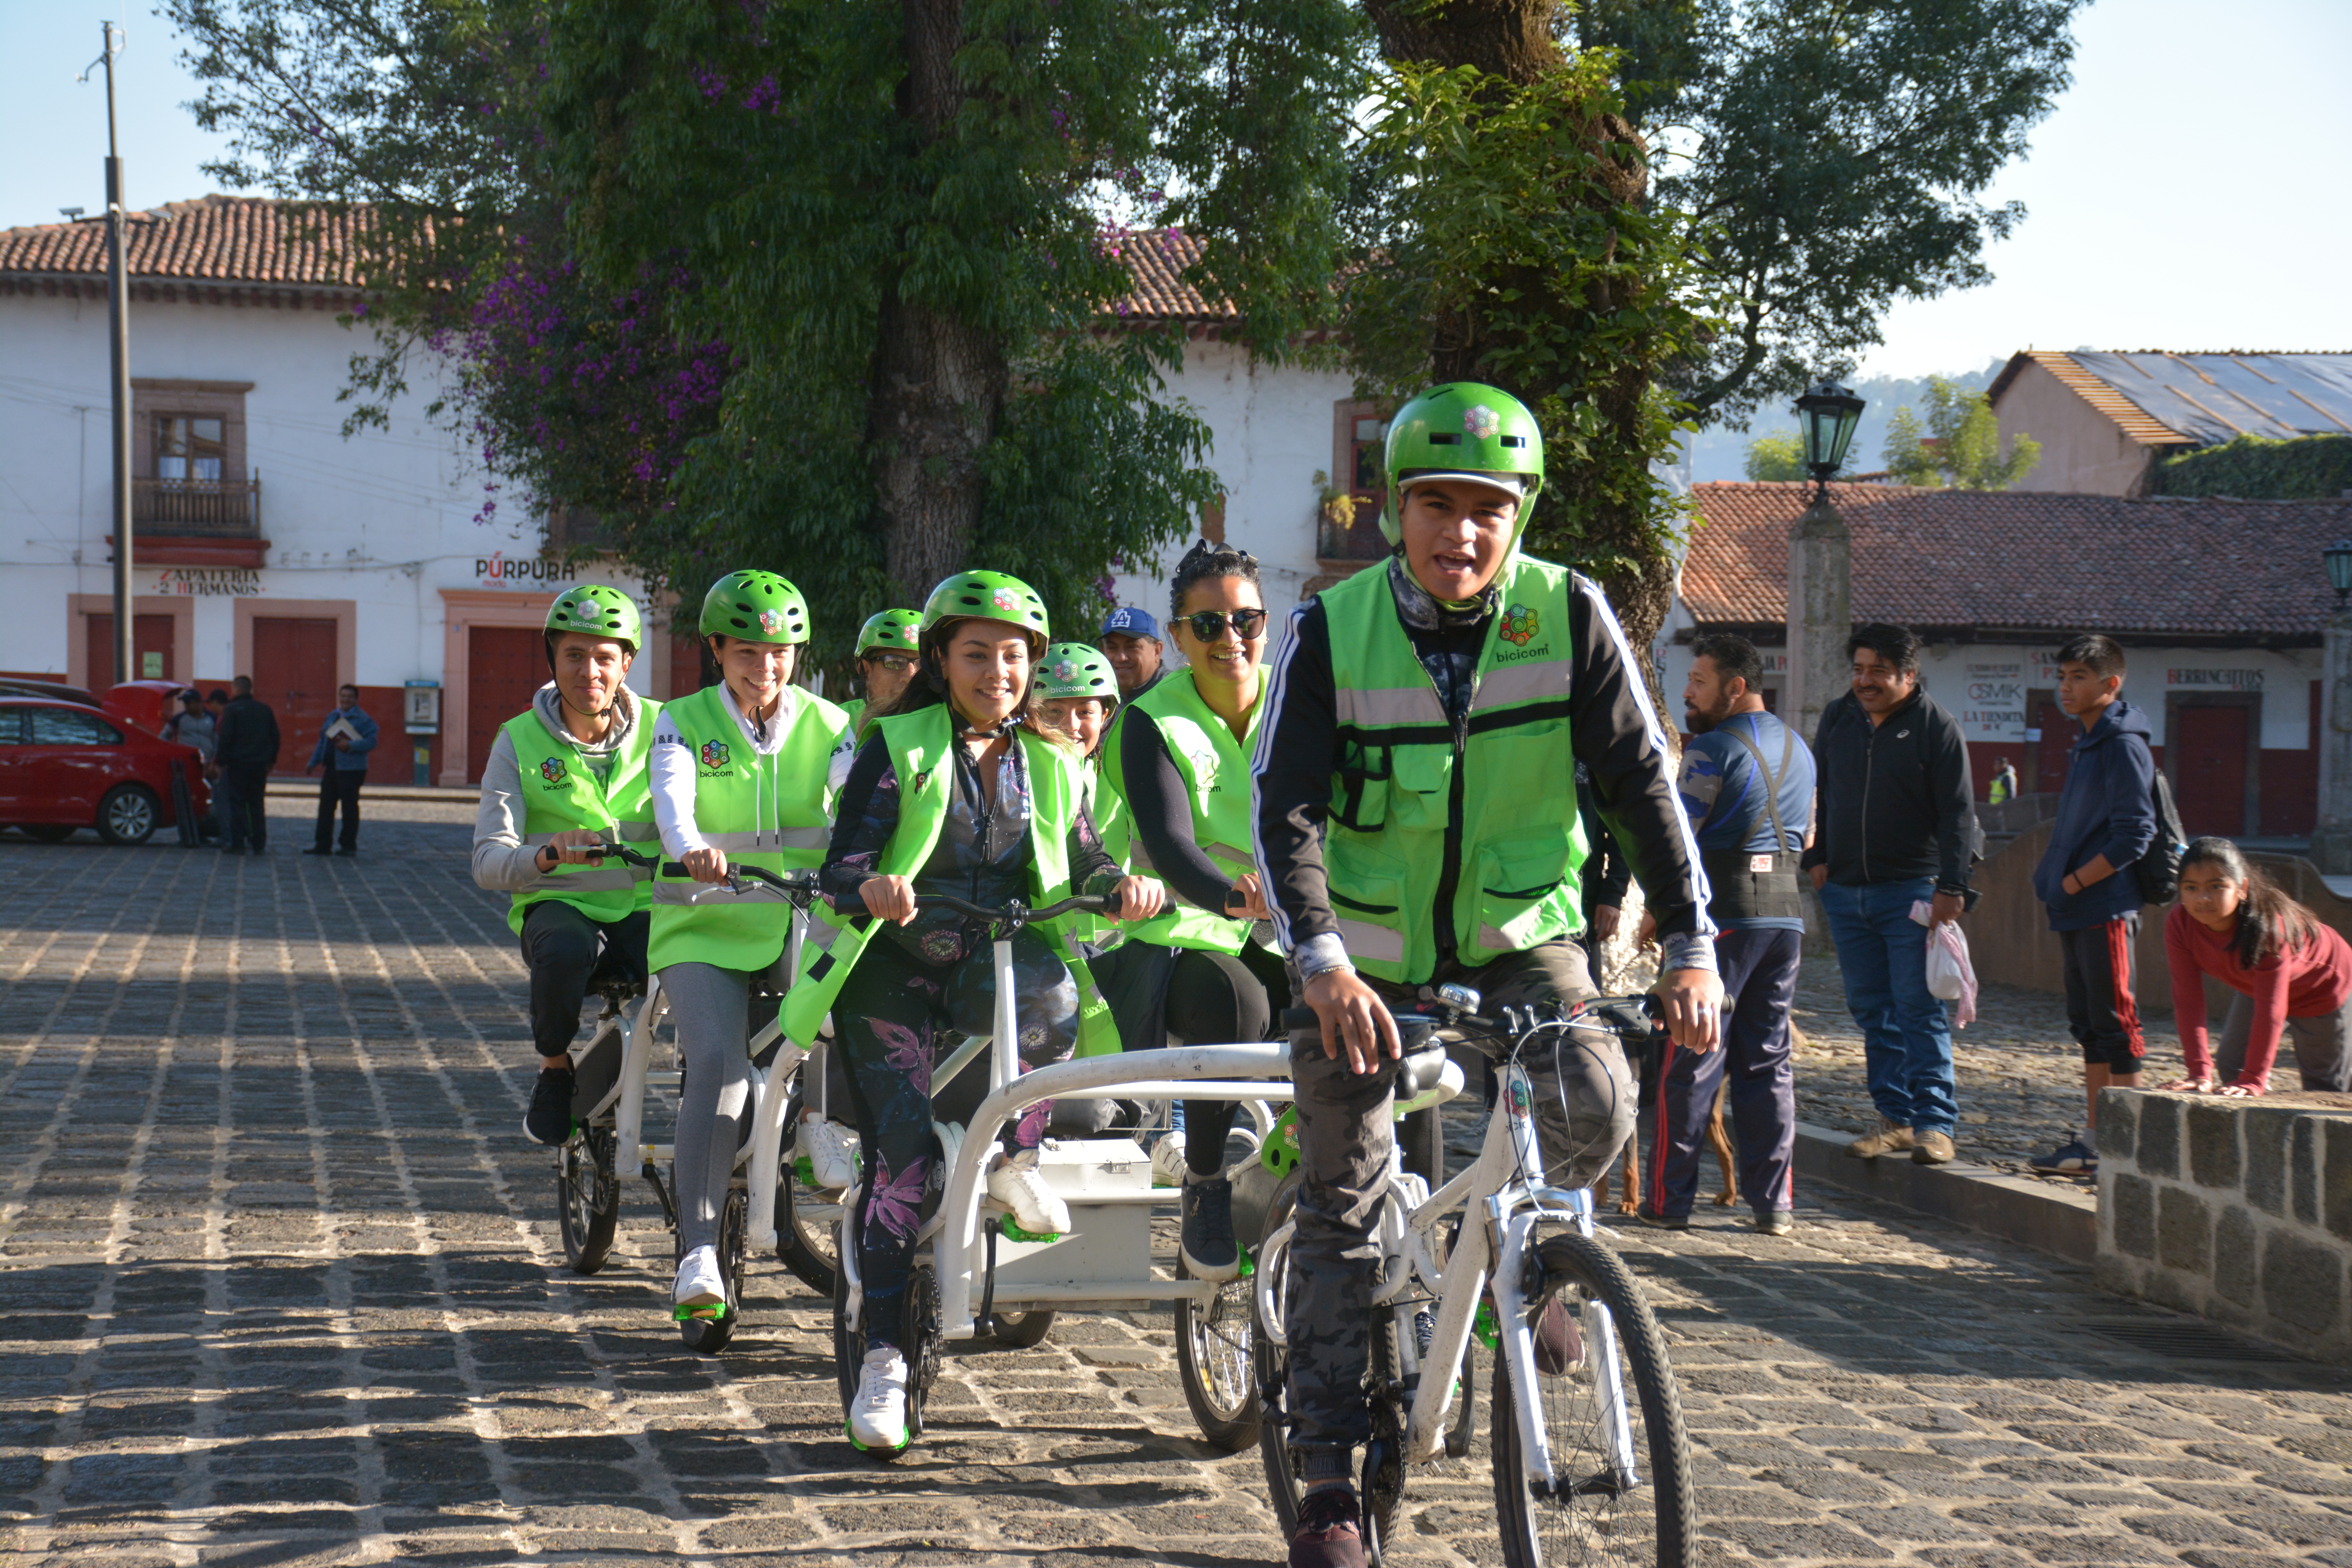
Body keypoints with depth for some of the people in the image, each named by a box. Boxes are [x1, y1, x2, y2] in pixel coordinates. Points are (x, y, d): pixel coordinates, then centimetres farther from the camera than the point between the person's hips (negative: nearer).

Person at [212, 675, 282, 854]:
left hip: (238, 763, -4)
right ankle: (260, 844, 7)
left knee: (237, 803, 0)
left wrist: (220, 761, -6)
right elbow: (275, 737, 12)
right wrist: (272, 760, 21)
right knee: (258, 803, 9)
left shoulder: (231, 710, -7)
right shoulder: (265, 709, 8)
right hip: (260, 765, 4)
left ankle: (238, 844, -2)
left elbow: (225, 738, -12)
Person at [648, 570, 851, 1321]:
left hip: (802, 921, 1)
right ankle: (699, 1252, -21)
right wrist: (692, 849, -40)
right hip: (704, 925, -1)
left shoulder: (827, 726, 6)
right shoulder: (684, 722, 3)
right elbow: (672, 795, -17)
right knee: (717, 1063, -22)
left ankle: (821, 1119, -3)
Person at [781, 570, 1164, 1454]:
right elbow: (842, 869, -11)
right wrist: (868, 891, -35)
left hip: (997, 959, 2)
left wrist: (1122, 884, -14)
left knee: (1050, 994, -34)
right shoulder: (899, 749, -3)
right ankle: (883, 1357, -11)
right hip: (895, 964, -2)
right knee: (900, 1145, -18)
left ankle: (1007, 1151, -8)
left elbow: (1081, 863, 10)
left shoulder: (1049, 764, 9)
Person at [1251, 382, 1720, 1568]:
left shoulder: (1568, 616, -11)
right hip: (1367, 953, 0)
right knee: (1342, 1199, -1)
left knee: (1592, 1110, -25)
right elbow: (1286, 812, -20)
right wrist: (1322, 964, -35)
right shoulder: (1331, 633, -14)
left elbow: (1641, 781, -9)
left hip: (1520, 935, 1)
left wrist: (1691, 948, -18)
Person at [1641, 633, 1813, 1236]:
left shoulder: (1713, 750, -10)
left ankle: (1669, 1199, 2)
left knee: (1692, 1060, -1)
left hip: (1720, 914, -7)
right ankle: (1775, 1202, 7)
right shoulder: (1798, 750, 15)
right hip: (1786, 912, 7)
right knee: (1768, 1061, 10)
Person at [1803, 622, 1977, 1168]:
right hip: (1845, 892, 6)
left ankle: (1935, 1122, -6)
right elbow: (1817, 793, 20)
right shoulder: (1837, 719, 10)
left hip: (1912, 891, -5)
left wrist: (1951, 887, -14)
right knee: (1871, 1009, 7)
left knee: (1919, 1008, -8)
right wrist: (1816, 858, 11)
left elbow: (1957, 814, -8)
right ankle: (1895, 1117, 13)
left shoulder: (1936, 728, -5)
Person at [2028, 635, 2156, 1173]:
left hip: (2106, 910, -9)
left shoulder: (2123, 745, -12)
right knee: (2089, 1023, 12)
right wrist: (2054, 881, 12)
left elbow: (2134, 836, -18)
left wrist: (2073, 883, -14)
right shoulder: (2085, 743, 16)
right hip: (2075, 911, 9)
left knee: (2115, 1022, -6)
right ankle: (2094, 1140, 17)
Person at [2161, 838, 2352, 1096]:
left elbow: (2271, 1009, -43)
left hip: (2323, 983, -5)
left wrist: (2253, 1080, -45)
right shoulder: (2179, 924, -30)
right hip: (2254, 986, 5)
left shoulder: (2269, 926, -44)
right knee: (2230, 1067, 2)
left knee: (2326, 1087, 5)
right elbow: (2188, 1000, -30)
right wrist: (2200, 1073, -36)